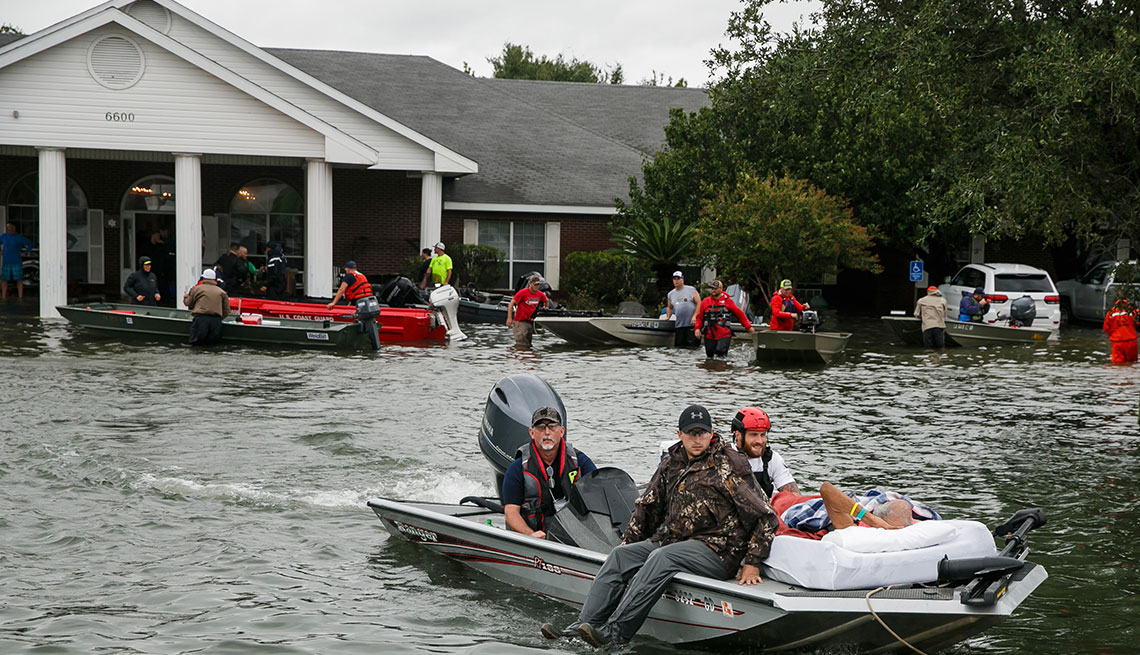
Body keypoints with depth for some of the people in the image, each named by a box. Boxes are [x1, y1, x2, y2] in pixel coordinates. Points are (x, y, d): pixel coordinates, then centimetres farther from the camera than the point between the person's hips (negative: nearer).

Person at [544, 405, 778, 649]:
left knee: (661, 558, -32)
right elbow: (648, 506, 25)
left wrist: (752, 564, -12)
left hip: (715, 549, -7)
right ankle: (584, 626, -22)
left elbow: (765, 517, -8)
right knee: (620, 555, -11)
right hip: (671, 540, 7)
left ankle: (614, 633, -40)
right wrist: (628, 544, 18)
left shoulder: (730, 465, -6)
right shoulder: (672, 463, 13)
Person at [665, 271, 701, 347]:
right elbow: (669, 307, 30)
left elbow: (698, 303, -2)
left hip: (692, 323, -5)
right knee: (678, 345, 3)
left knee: (692, 345, -11)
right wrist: (668, 317, 14)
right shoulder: (670, 294, 17)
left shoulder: (691, 290, 2)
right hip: (679, 325, 5)